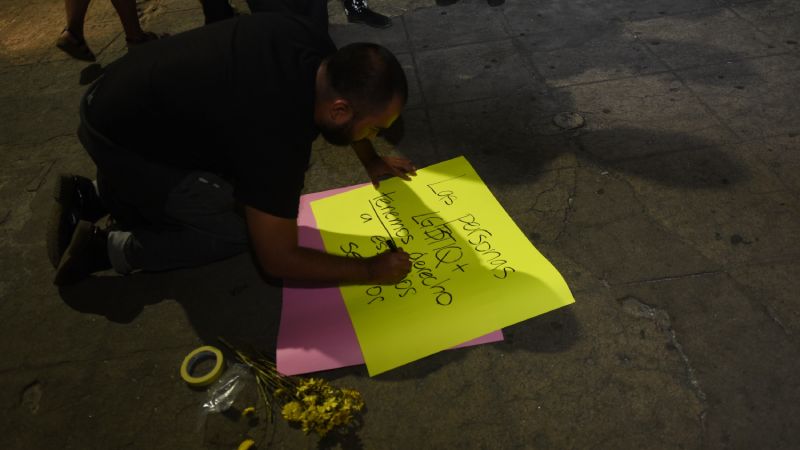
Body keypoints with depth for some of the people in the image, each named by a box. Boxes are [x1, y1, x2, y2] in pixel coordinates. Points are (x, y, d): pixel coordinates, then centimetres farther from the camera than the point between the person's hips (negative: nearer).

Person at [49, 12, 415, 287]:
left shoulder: (310, 43, -14)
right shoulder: (278, 140, -36)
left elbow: (344, 88, 10)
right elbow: (278, 259, -27)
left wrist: (371, 162, 16)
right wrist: (371, 271, -18)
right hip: (119, 136, -8)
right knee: (239, 230, -9)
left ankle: (107, 195, 22)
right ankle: (109, 248, 3)